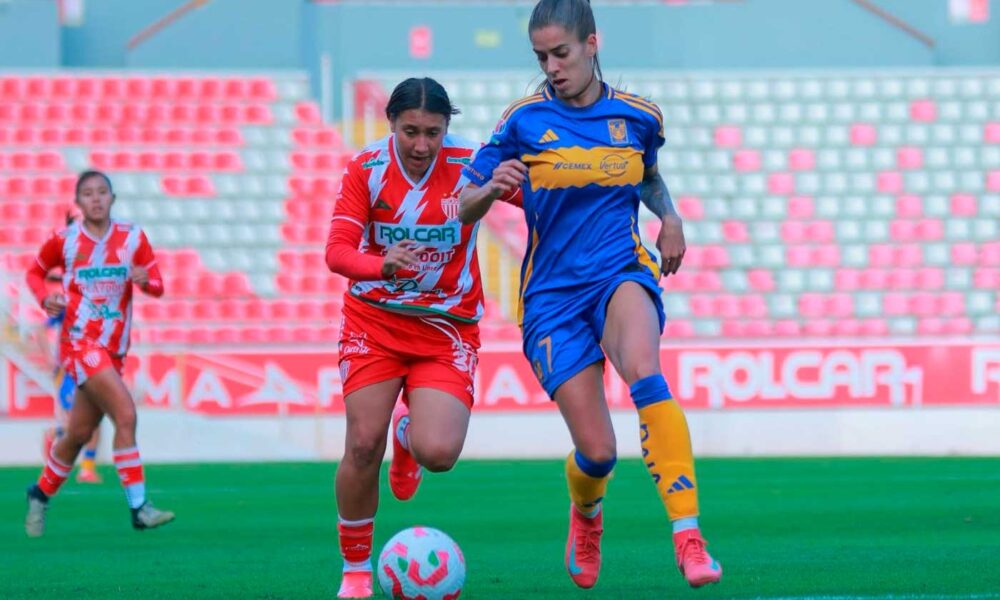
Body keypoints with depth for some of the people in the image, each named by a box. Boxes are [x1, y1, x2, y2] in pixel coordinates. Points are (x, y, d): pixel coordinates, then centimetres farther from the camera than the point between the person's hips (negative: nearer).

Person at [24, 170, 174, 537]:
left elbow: (158, 286, 2)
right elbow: (35, 273, 14)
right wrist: (45, 297, -6)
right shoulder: (64, 240, -2)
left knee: (79, 433, 10)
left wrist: (145, 281, -21)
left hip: (113, 349, 4)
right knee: (125, 414, -21)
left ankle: (41, 494, 33)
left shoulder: (132, 238, 3)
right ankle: (139, 507, -21)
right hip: (79, 341, -4)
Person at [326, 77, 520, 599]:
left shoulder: (470, 164, -12)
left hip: (448, 326, 0)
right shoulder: (367, 168, -10)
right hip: (374, 320, 0)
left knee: (439, 454, -17)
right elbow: (337, 251, -19)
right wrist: (382, 265, -38)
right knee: (363, 446, -10)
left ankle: (407, 434, 23)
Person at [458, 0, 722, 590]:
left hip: (622, 275, 0)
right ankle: (585, 515, 33)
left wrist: (670, 217, 6)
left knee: (643, 372, -35)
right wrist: (491, 188, -19)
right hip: (553, 295, 0)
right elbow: (464, 209, 4)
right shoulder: (524, 120, 0)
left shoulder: (639, 117, 5)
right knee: (597, 451, -7)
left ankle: (689, 536, -40)